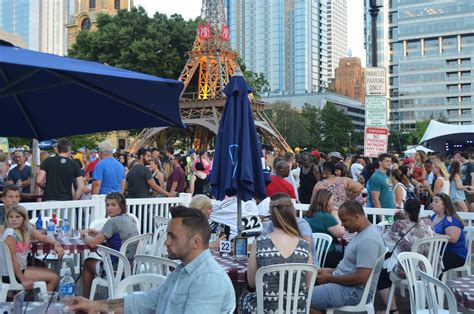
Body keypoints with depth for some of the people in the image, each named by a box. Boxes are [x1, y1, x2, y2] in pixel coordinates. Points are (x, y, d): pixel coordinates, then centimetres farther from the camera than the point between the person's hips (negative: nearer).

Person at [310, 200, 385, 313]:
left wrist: (330, 278, -17)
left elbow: (361, 278, -27)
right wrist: (332, 271, 7)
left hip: (355, 291, -11)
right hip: (347, 283, 11)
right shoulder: (363, 233, 10)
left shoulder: (368, 240, -23)